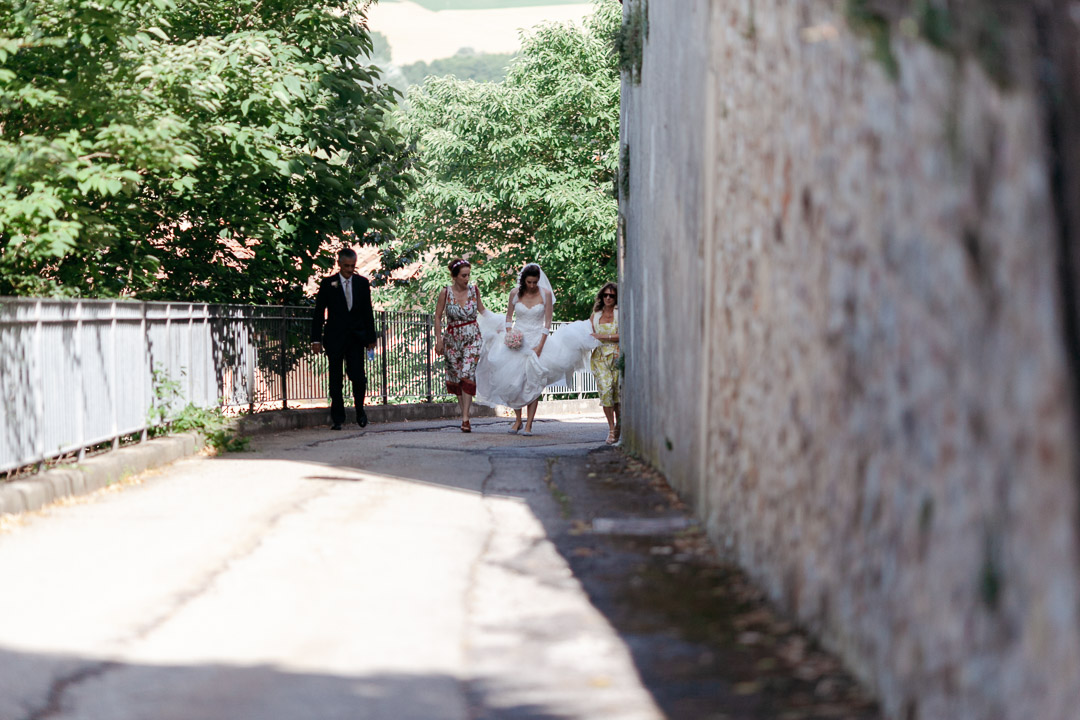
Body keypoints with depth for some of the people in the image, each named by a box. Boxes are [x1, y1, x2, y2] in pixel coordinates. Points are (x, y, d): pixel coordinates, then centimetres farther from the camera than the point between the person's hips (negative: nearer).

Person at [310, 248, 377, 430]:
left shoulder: (362, 283, 7)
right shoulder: (328, 283, 0)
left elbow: (368, 312, 11)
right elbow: (319, 313, 1)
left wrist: (371, 337, 8)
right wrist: (316, 338, -5)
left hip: (356, 337, 1)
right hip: (335, 338, -1)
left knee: (358, 377, -8)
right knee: (336, 381, 2)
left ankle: (360, 409, 16)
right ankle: (337, 418, 11)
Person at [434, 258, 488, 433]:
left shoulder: (474, 290, -1)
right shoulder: (445, 292, -5)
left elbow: (481, 309, 18)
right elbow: (438, 317, 2)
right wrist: (438, 340, -2)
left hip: (472, 338, -1)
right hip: (452, 339, 1)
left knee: (468, 374, -14)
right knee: (455, 377, 5)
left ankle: (465, 418, -17)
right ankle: (464, 411, 19)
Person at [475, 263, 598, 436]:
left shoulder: (545, 294, -4)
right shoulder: (515, 293, 0)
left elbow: (547, 322, -4)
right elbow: (509, 317, 11)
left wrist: (540, 346, -12)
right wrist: (508, 336, -4)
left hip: (537, 341, -2)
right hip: (517, 340, 2)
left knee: (533, 382, -6)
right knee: (513, 381, -3)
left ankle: (528, 424, -5)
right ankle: (517, 420, 13)